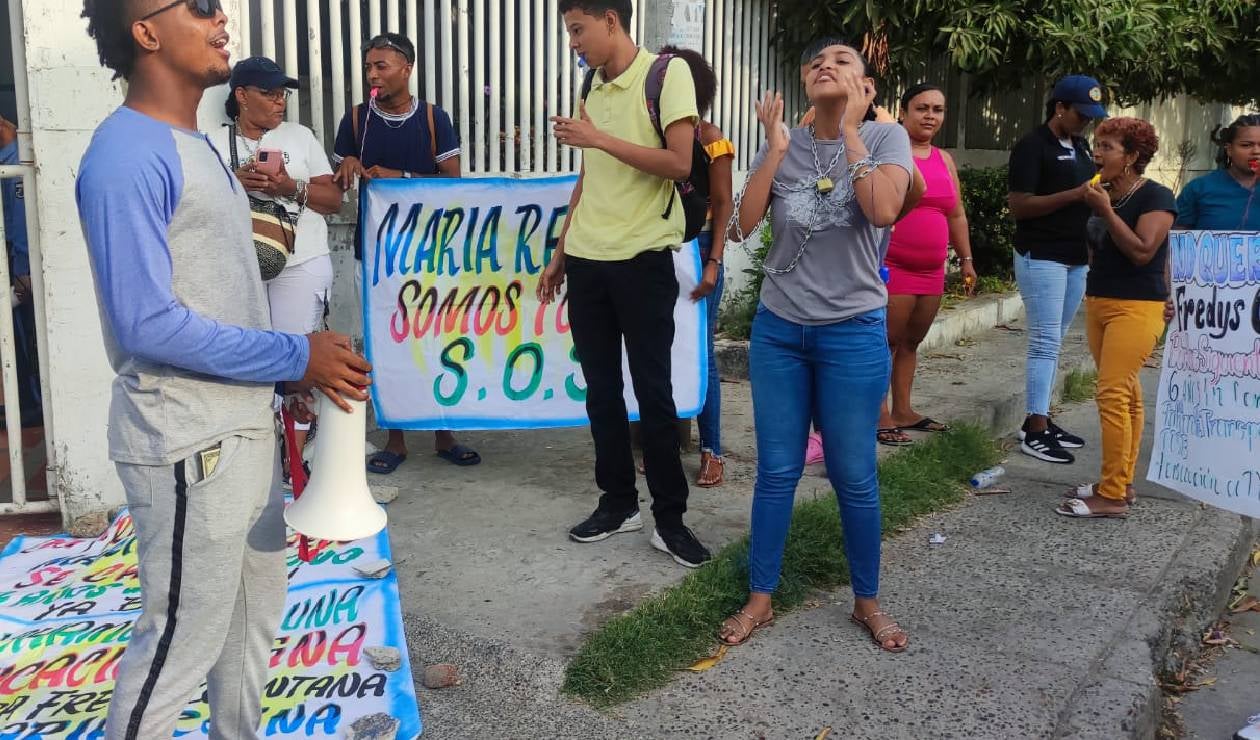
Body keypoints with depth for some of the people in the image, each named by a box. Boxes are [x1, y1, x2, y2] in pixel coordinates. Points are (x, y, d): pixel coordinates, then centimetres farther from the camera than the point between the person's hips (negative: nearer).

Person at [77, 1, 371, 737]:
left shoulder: (198, 147, 13)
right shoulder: (128, 154, -17)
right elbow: (148, 322, -24)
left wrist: (298, 370, 8)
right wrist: (295, 356, -18)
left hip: (244, 427, 9)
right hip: (186, 443, -9)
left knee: (256, 610, 20)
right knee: (184, 636, 3)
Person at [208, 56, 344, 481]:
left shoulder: (300, 136, 10)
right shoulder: (215, 143, 8)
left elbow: (333, 200, 7)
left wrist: (291, 187, -11)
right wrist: (234, 182, -12)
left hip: (300, 265, -1)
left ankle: (294, 462, 4)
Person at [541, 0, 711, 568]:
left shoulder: (667, 73, -5)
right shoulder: (594, 86, 14)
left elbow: (679, 164, -16)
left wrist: (599, 138, -16)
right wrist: (560, 254, 16)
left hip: (642, 259, -6)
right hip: (586, 260, 6)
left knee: (653, 391, -2)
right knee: (601, 387, 9)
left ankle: (669, 518, 9)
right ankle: (618, 503, 21)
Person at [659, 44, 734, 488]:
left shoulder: (710, 139, -4)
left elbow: (723, 207, -8)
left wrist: (713, 263, -15)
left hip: (696, 250, -4)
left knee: (699, 350, 0)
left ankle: (711, 451, 9)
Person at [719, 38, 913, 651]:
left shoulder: (886, 138, -4)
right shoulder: (784, 144, 4)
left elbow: (883, 212, -24)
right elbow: (744, 222, -8)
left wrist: (851, 134, -16)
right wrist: (776, 149, -12)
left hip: (854, 334, -3)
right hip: (777, 330, 3)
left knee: (853, 475, 5)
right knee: (776, 470, 8)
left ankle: (867, 601, 24)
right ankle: (759, 598, 22)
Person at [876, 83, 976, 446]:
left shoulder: (945, 160, 15)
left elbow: (956, 214, 22)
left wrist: (966, 259, 20)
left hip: (931, 270, 7)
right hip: (893, 267, -7)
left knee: (911, 342, 12)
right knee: (887, 341, -4)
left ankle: (903, 410, 20)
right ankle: (881, 416, 2)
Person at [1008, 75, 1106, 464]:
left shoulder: (1081, 146, 15)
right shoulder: (1032, 146, -10)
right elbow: (1019, 205, -16)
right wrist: (1075, 195, -21)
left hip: (1077, 258, 8)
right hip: (1041, 257, -8)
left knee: (1053, 343, 11)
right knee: (1045, 344, -8)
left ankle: (1039, 420, 18)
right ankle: (1035, 432, -3)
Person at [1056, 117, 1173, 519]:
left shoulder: (1155, 197, -9)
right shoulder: (1103, 195, 11)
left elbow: (1143, 251, -20)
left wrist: (1106, 211, -18)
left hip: (1136, 308, -7)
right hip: (1098, 303, 7)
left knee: (1113, 395, -12)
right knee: (1126, 395, 13)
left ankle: (1113, 496, -8)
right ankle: (1121, 482, 19)